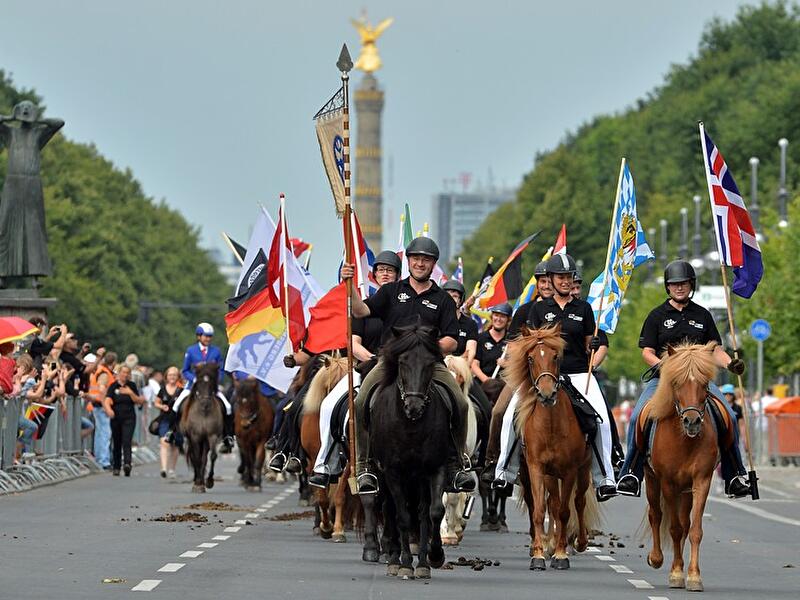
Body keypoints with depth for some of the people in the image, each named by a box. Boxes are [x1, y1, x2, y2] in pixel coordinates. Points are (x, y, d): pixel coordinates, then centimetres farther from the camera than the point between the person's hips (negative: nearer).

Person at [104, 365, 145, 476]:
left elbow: (138, 401, 5)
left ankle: (127, 463, -30)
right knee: (116, 443, 8)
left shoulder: (132, 386, 6)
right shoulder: (113, 386, 1)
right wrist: (108, 409, -32)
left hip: (129, 418, -1)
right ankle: (116, 467, 21)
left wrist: (131, 393, -11)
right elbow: (107, 401, -11)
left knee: (127, 442, -17)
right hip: (116, 418, 1)